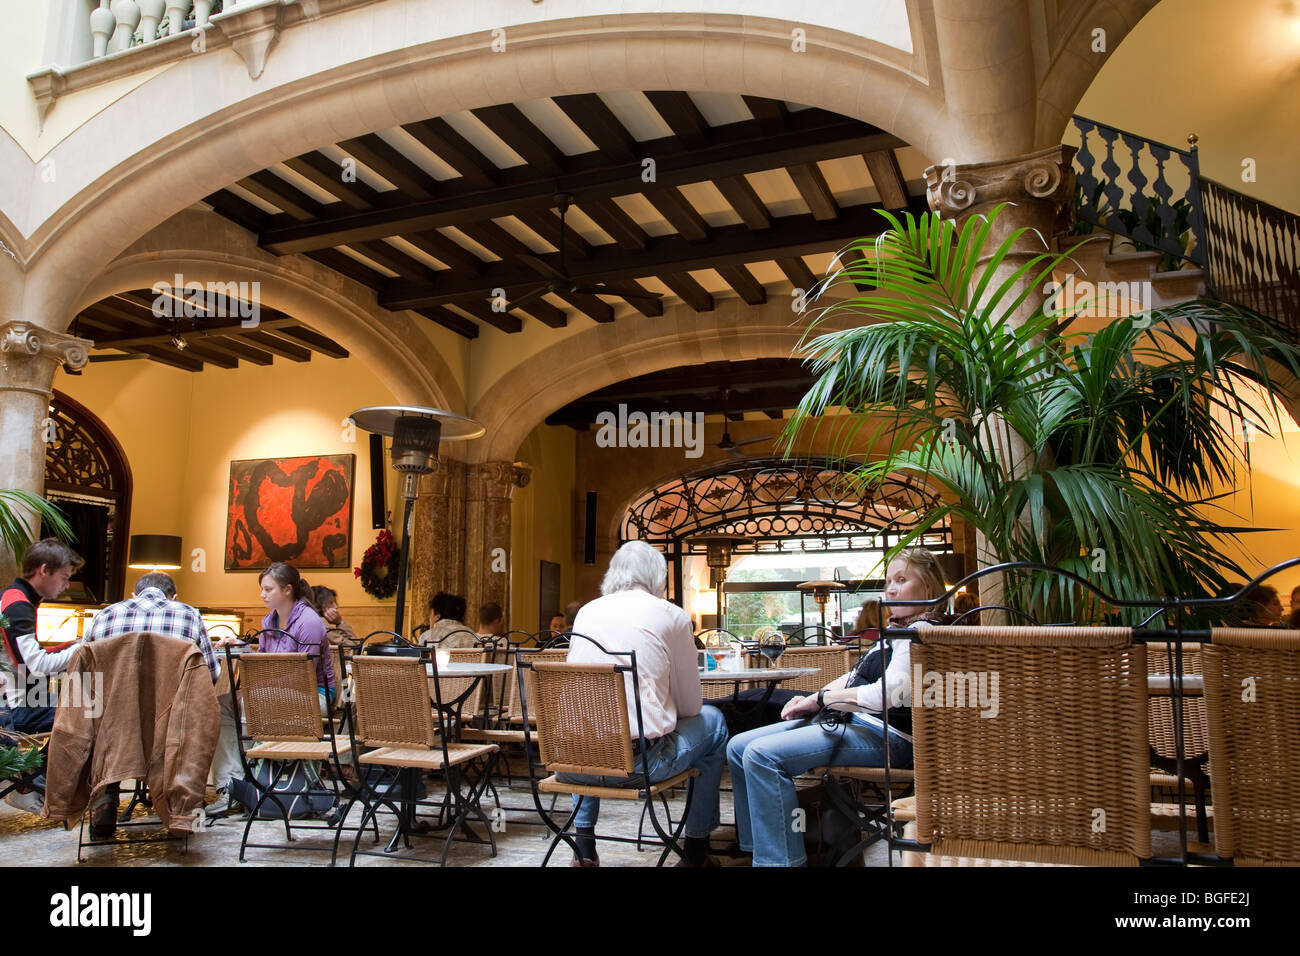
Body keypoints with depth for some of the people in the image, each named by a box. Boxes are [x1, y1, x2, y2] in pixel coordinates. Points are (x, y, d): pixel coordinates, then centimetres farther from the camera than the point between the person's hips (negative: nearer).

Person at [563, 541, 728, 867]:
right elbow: (690, 705, 5)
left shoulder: (586, 612, 12)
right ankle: (696, 852, 28)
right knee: (712, 720, 23)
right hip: (637, 762, -4)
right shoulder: (671, 616, -1)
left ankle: (584, 847, 39)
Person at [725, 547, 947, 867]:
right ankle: (758, 849, 7)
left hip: (886, 736, -11)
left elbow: (887, 694, -23)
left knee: (762, 755, -27)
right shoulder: (896, 630, 21)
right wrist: (811, 702, 7)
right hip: (851, 722, 11)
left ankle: (779, 859, -19)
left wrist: (821, 698, -11)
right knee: (739, 747, 3)